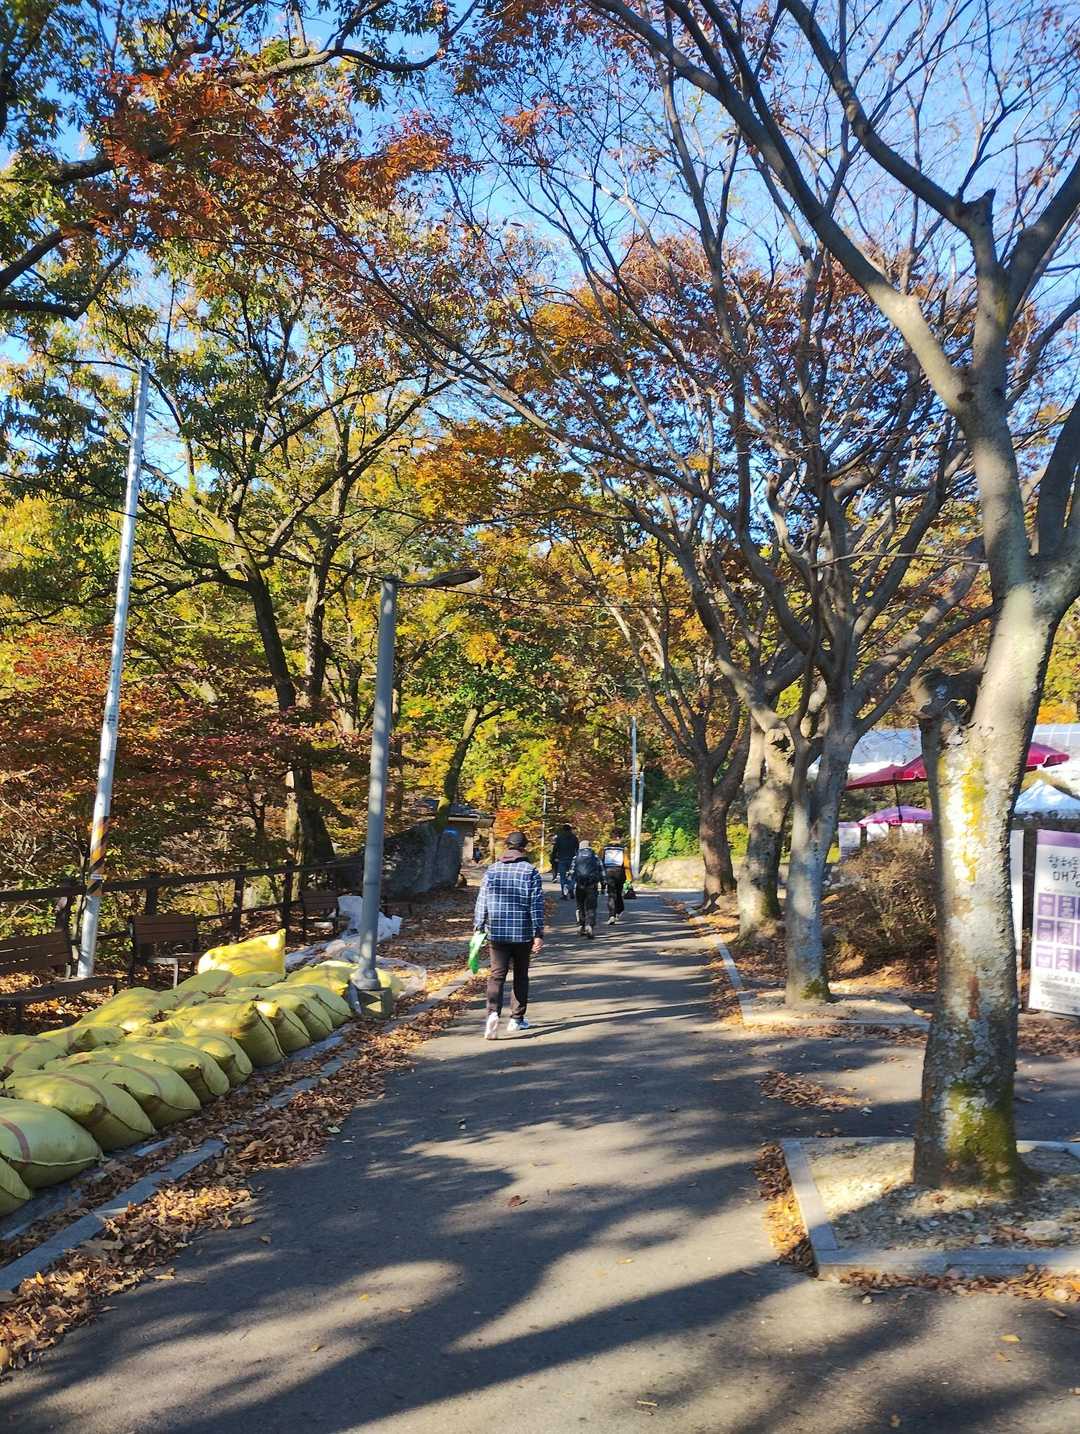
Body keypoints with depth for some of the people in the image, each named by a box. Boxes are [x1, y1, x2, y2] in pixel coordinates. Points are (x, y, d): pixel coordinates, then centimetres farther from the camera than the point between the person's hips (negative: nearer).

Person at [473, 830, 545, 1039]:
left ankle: (493, 1012, -21)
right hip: (523, 934, -1)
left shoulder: (492, 870, 2)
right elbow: (537, 905, -6)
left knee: (496, 975, 1)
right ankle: (516, 1019, 19)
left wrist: (479, 928, 10)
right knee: (520, 976, 14)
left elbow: (482, 902, 3)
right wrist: (539, 934, -2)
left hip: (497, 933, 1)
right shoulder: (531, 871, -5)